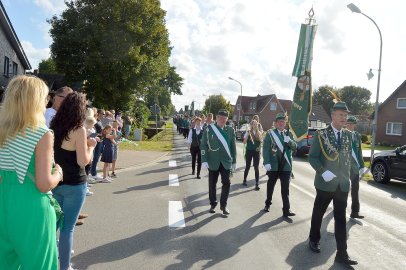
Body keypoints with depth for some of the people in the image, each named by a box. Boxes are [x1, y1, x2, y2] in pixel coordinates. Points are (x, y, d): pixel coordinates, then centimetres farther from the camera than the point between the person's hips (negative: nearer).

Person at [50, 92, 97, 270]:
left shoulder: (54, 127, 3)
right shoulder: (78, 130, -17)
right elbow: (83, 161, -18)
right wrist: (90, 146, -3)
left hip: (55, 182, 7)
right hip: (74, 185, -6)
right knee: (68, 227, 3)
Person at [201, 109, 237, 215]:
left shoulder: (230, 130, 5)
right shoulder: (208, 129, -3)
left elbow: (233, 147, 8)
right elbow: (203, 145, -4)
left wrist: (234, 161, 9)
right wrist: (204, 160, -11)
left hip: (226, 162, 1)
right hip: (213, 162, -1)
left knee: (226, 183, -2)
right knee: (212, 184, 9)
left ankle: (223, 205, 15)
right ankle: (213, 204, 26)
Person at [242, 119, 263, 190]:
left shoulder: (259, 133, 5)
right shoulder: (248, 132, -4)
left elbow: (261, 142, 12)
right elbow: (244, 142, -10)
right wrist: (247, 135, -23)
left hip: (256, 151, 2)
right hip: (249, 151, -2)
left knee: (256, 167, -3)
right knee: (247, 166, 9)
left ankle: (257, 184, -2)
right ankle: (244, 180, 30)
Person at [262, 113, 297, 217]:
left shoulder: (289, 134, 10)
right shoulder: (270, 133, 0)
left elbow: (294, 147, 4)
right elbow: (265, 149, -7)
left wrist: (289, 141, -17)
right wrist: (266, 162, -17)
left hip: (286, 166, 2)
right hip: (273, 165, -1)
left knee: (285, 188, -1)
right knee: (270, 185, 13)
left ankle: (286, 209, 2)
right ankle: (267, 204, 31)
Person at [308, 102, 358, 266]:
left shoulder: (348, 135, 6)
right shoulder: (321, 134, -6)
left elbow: (349, 157, 15)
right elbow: (312, 157, -8)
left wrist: (346, 175, 9)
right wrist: (323, 172, -20)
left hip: (343, 184, 3)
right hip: (325, 183, -3)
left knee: (341, 219, 5)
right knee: (318, 214, 14)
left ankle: (342, 254, 11)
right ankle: (314, 240, 36)